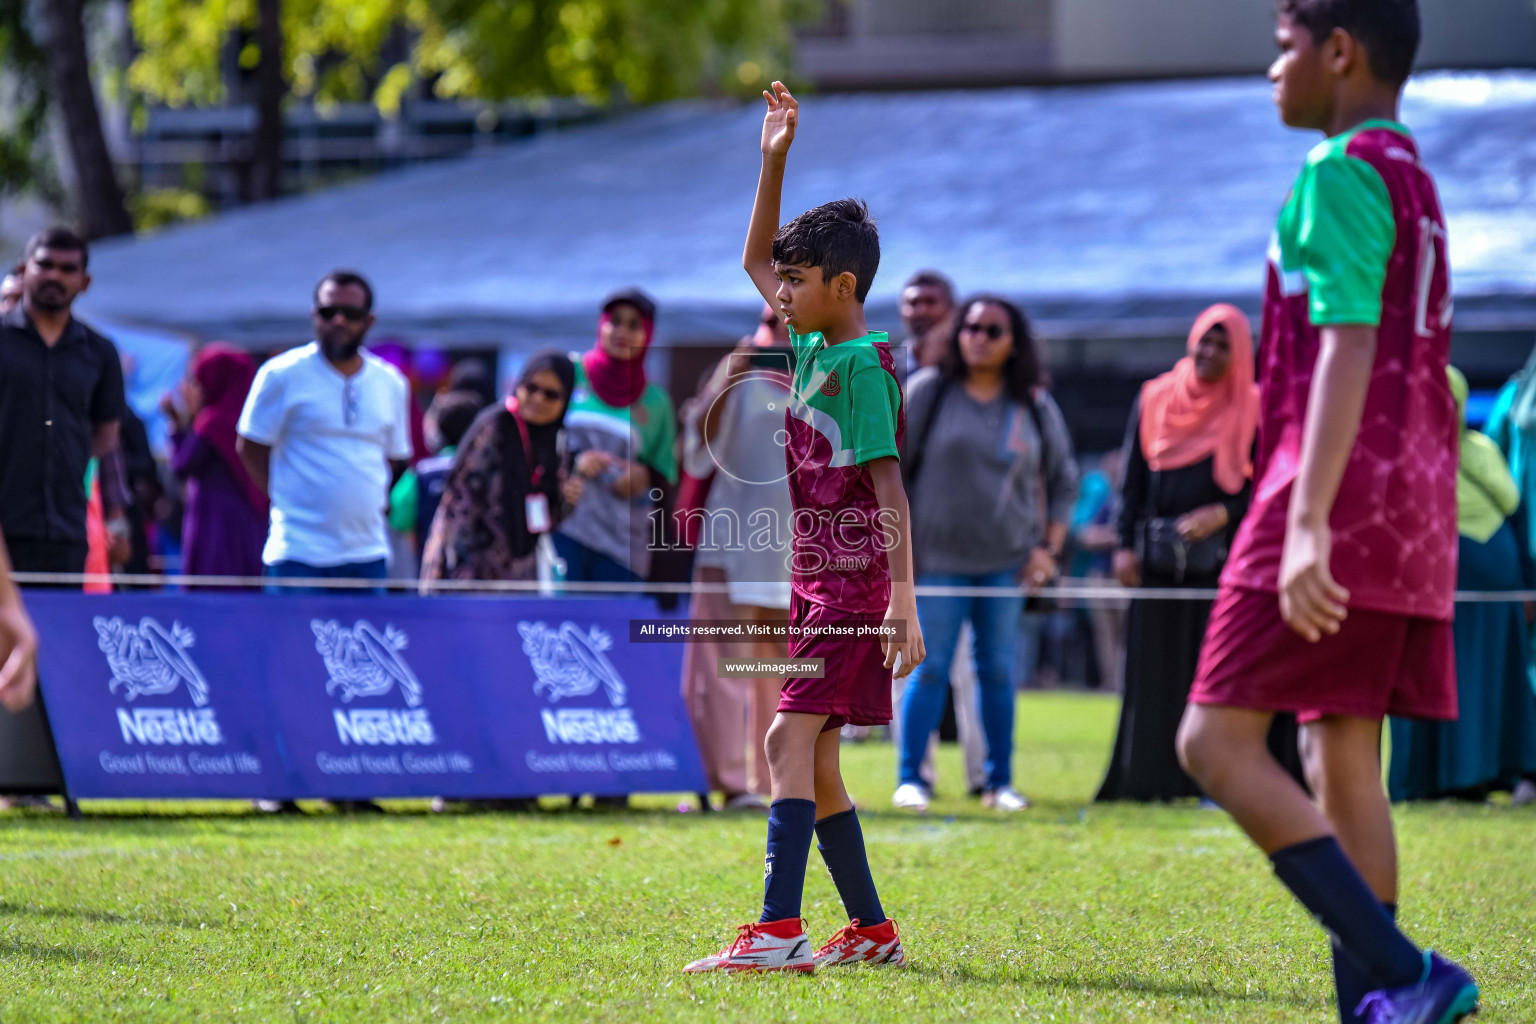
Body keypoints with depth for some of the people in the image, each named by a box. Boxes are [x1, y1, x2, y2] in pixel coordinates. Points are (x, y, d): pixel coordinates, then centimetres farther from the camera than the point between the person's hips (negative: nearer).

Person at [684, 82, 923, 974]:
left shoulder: (864, 367, -13)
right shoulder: (814, 349, 12)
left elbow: (889, 487, -19)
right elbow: (755, 259, 25)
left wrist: (902, 600, -26)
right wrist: (775, 161, 15)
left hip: (856, 583, -9)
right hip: (819, 582, 9)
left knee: (791, 739, -18)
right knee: (816, 763, 9)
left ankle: (777, 932, -25)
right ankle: (871, 930, 16)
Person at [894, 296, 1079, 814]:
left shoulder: (1035, 405, 6)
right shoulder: (927, 392, -1)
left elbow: (1064, 479, 14)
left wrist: (1050, 547, 4)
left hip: (1008, 560, 2)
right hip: (939, 557, -2)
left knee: (999, 670, 4)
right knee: (930, 668, -5)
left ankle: (1000, 780, 11)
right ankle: (909, 777, 2)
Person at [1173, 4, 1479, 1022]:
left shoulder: (1343, 173, -9)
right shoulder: (1416, 181, 20)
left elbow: (1348, 347, -20)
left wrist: (1308, 525, -28)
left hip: (1342, 511, -9)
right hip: (1413, 519, 10)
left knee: (1217, 741, -10)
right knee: (1344, 761, 8)